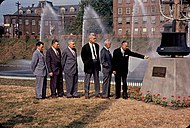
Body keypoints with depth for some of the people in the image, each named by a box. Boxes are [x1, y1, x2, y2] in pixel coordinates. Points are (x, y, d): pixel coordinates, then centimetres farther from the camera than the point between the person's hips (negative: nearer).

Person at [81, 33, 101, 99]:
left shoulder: (97, 45, 10)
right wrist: (86, 63, -5)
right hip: (89, 64, -5)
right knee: (87, 79, 1)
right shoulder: (85, 47, -6)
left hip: (96, 63, 5)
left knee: (96, 78, 8)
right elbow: (83, 56, -1)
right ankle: (86, 94, 8)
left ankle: (97, 94, 15)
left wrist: (98, 61, 10)